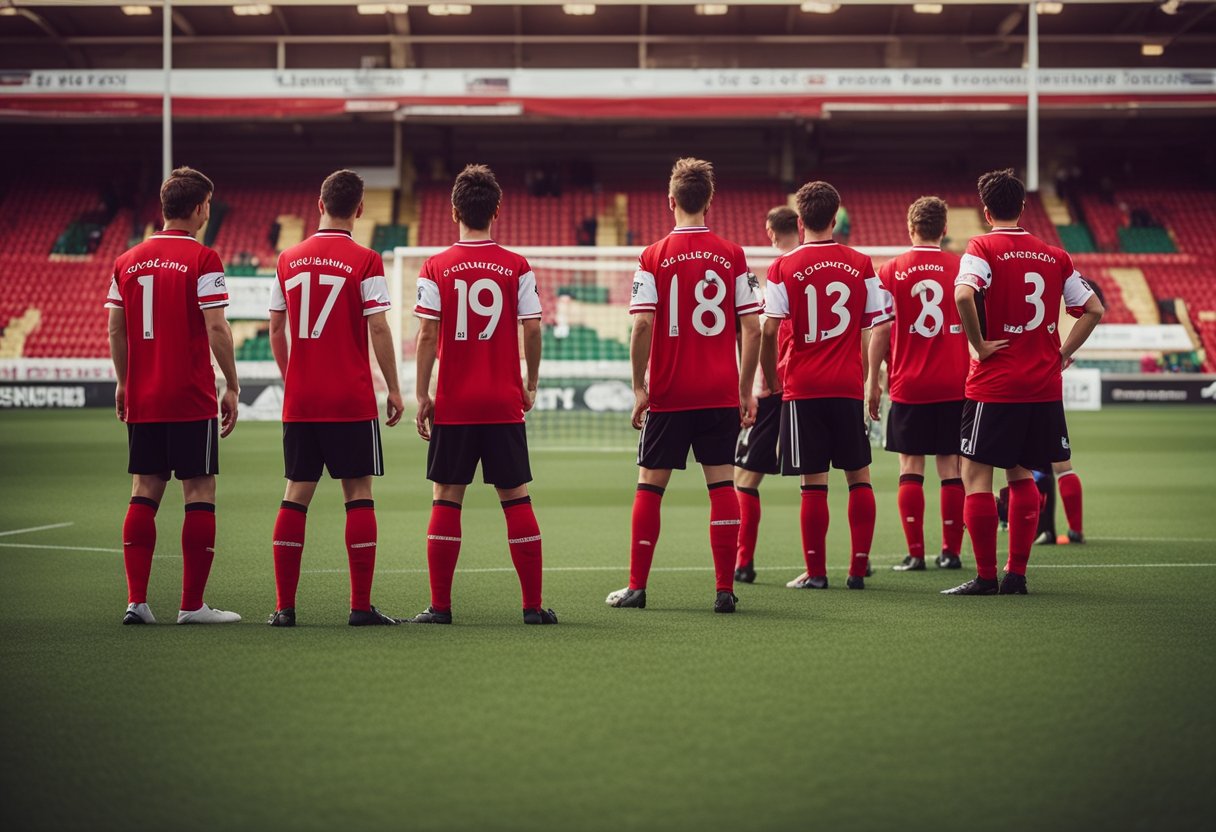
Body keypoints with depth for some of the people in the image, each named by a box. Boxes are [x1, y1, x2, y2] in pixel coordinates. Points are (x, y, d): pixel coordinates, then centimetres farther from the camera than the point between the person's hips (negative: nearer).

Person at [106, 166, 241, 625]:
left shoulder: (128, 261, 8)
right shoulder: (202, 260, -8)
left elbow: (115, 330, 11)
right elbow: (216, 328, -13)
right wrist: (232, 387, -6)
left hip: (142, 399, 5)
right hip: (192, 400, -5)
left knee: (144, 494, 9)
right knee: (199, 494, 2)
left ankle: (136, 601, 5)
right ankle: (192, 605, 3)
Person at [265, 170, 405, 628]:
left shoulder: (288, 260, 7)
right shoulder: (365, 261, -7)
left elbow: (275, 332, 11)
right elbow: (378, 329, -10)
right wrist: (393, 388, -2)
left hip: (299, 401, 4)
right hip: (352, 401, -4)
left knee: (296, 495, 8)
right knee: (358, 494, 2)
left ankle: (284, 606, 7)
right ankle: (361, 607, 0)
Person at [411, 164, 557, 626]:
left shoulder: (435, 268, -1)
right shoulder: (517, 268, 0)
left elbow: (427, 336, -5)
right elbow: (532, 330, -1)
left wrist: (422, 396, 1)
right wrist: (531, 386, 12)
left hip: (452, 405, 0)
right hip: (504, 404, 0)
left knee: (446, 501, 6)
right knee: (517, 500, 5)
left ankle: (439, 605, 5)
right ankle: (533, 605, 6)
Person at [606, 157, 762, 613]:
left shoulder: (654, 257, -4)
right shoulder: (732, 255, 1)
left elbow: (642, 326, -10)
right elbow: (752, 329, 0)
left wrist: (639, 387, -2)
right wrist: (746, 390, 7)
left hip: (668, 393, -1)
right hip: (721, 393, 1)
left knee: (649, 485, 8)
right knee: (722, 484, 4)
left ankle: (636, 587, 9)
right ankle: (725, 589, 1)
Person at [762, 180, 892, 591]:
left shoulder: (783, 267, -3)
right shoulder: (861, 265, 3)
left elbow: (769, 330, -8)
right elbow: (875, 329, 4)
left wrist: (768, 377, 5)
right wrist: (868, 380, 14)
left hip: (802, 388, -1)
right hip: (848, 387, 2)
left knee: (813, 482, 0)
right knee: (859, 476, 9)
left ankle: (815, 572, 2)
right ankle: (858, 569, 8)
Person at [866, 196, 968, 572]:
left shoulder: (891, 270, -2)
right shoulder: (963, 268, 2)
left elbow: (882, 330, -4)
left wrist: (874, 381, 3)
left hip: (908, 386, -1)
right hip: (954, 385, 1)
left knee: (911, 468, 3)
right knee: (951, 467, 6)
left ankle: (915, 553, 0)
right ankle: (951, 551, 7)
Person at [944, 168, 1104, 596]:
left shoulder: (983, 248, -6)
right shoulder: (1054, 256, 9)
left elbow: (964, 293, -25)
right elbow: (1094, 309, 11)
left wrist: (979, 344, -14)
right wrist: (1062, 353, 12)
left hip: (994, 385, -5)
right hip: (1044, 386, 5)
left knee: (976, 475, 1)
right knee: (1020, 474, 15)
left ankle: (986, 576, -1)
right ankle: (1016, 573, 13)